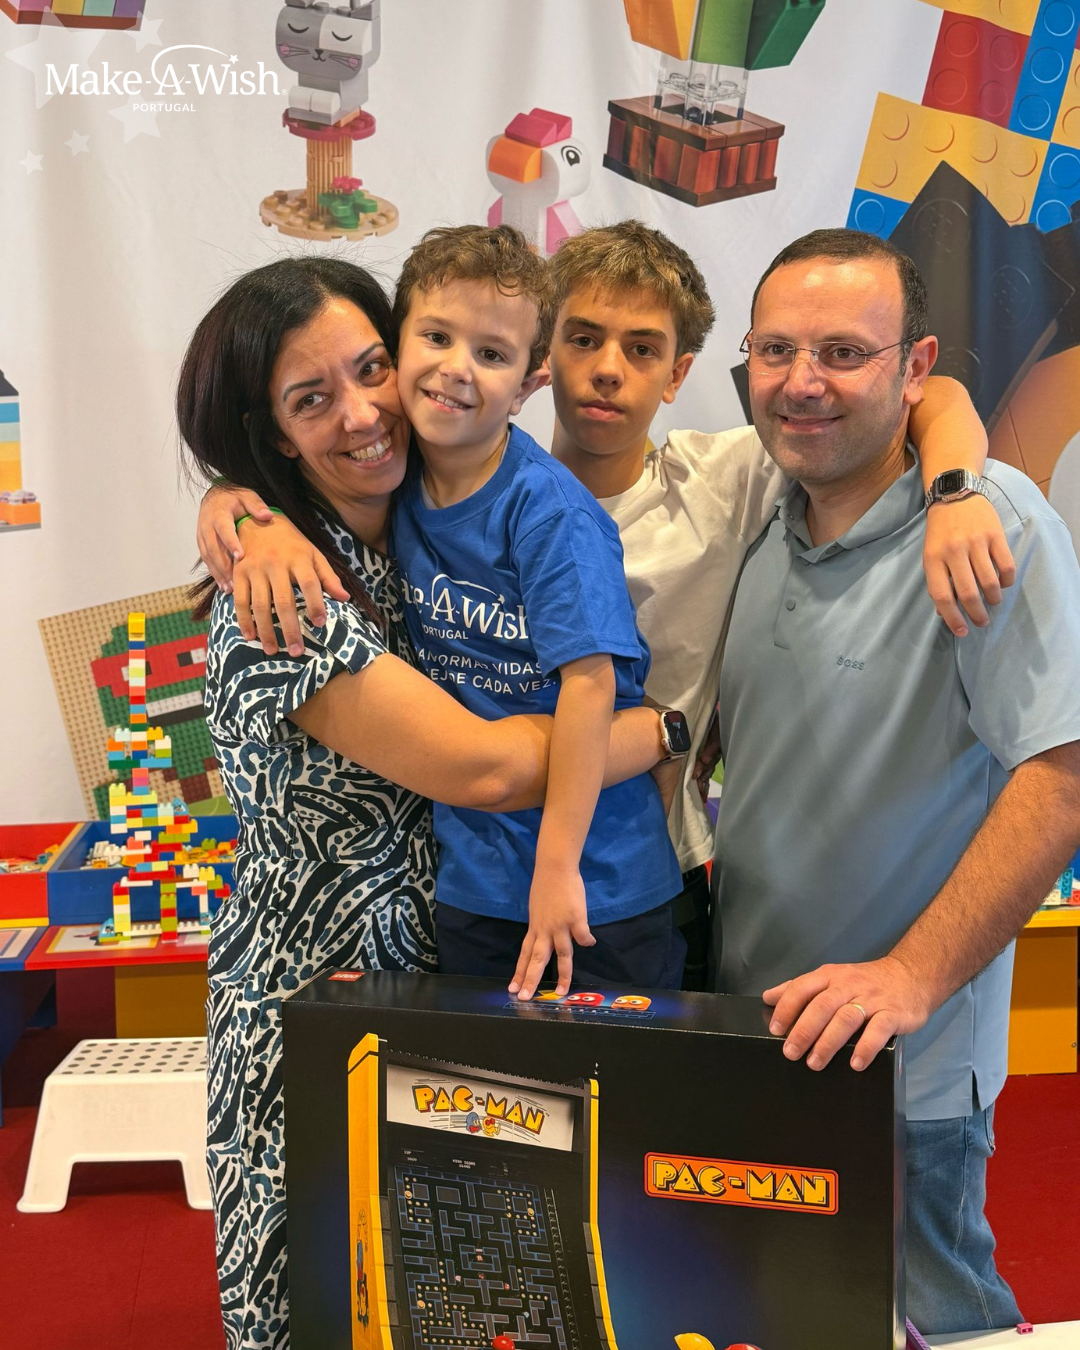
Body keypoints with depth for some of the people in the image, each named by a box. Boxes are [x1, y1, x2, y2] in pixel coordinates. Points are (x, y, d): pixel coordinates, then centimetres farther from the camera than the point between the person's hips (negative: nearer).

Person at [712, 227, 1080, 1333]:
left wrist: (913, 974, -28)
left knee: (922, 1317, 12)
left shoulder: (991, 525, -19)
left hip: (903, 1070, -6)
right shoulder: (767, 520, 4)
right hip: (746, 1033, 7)